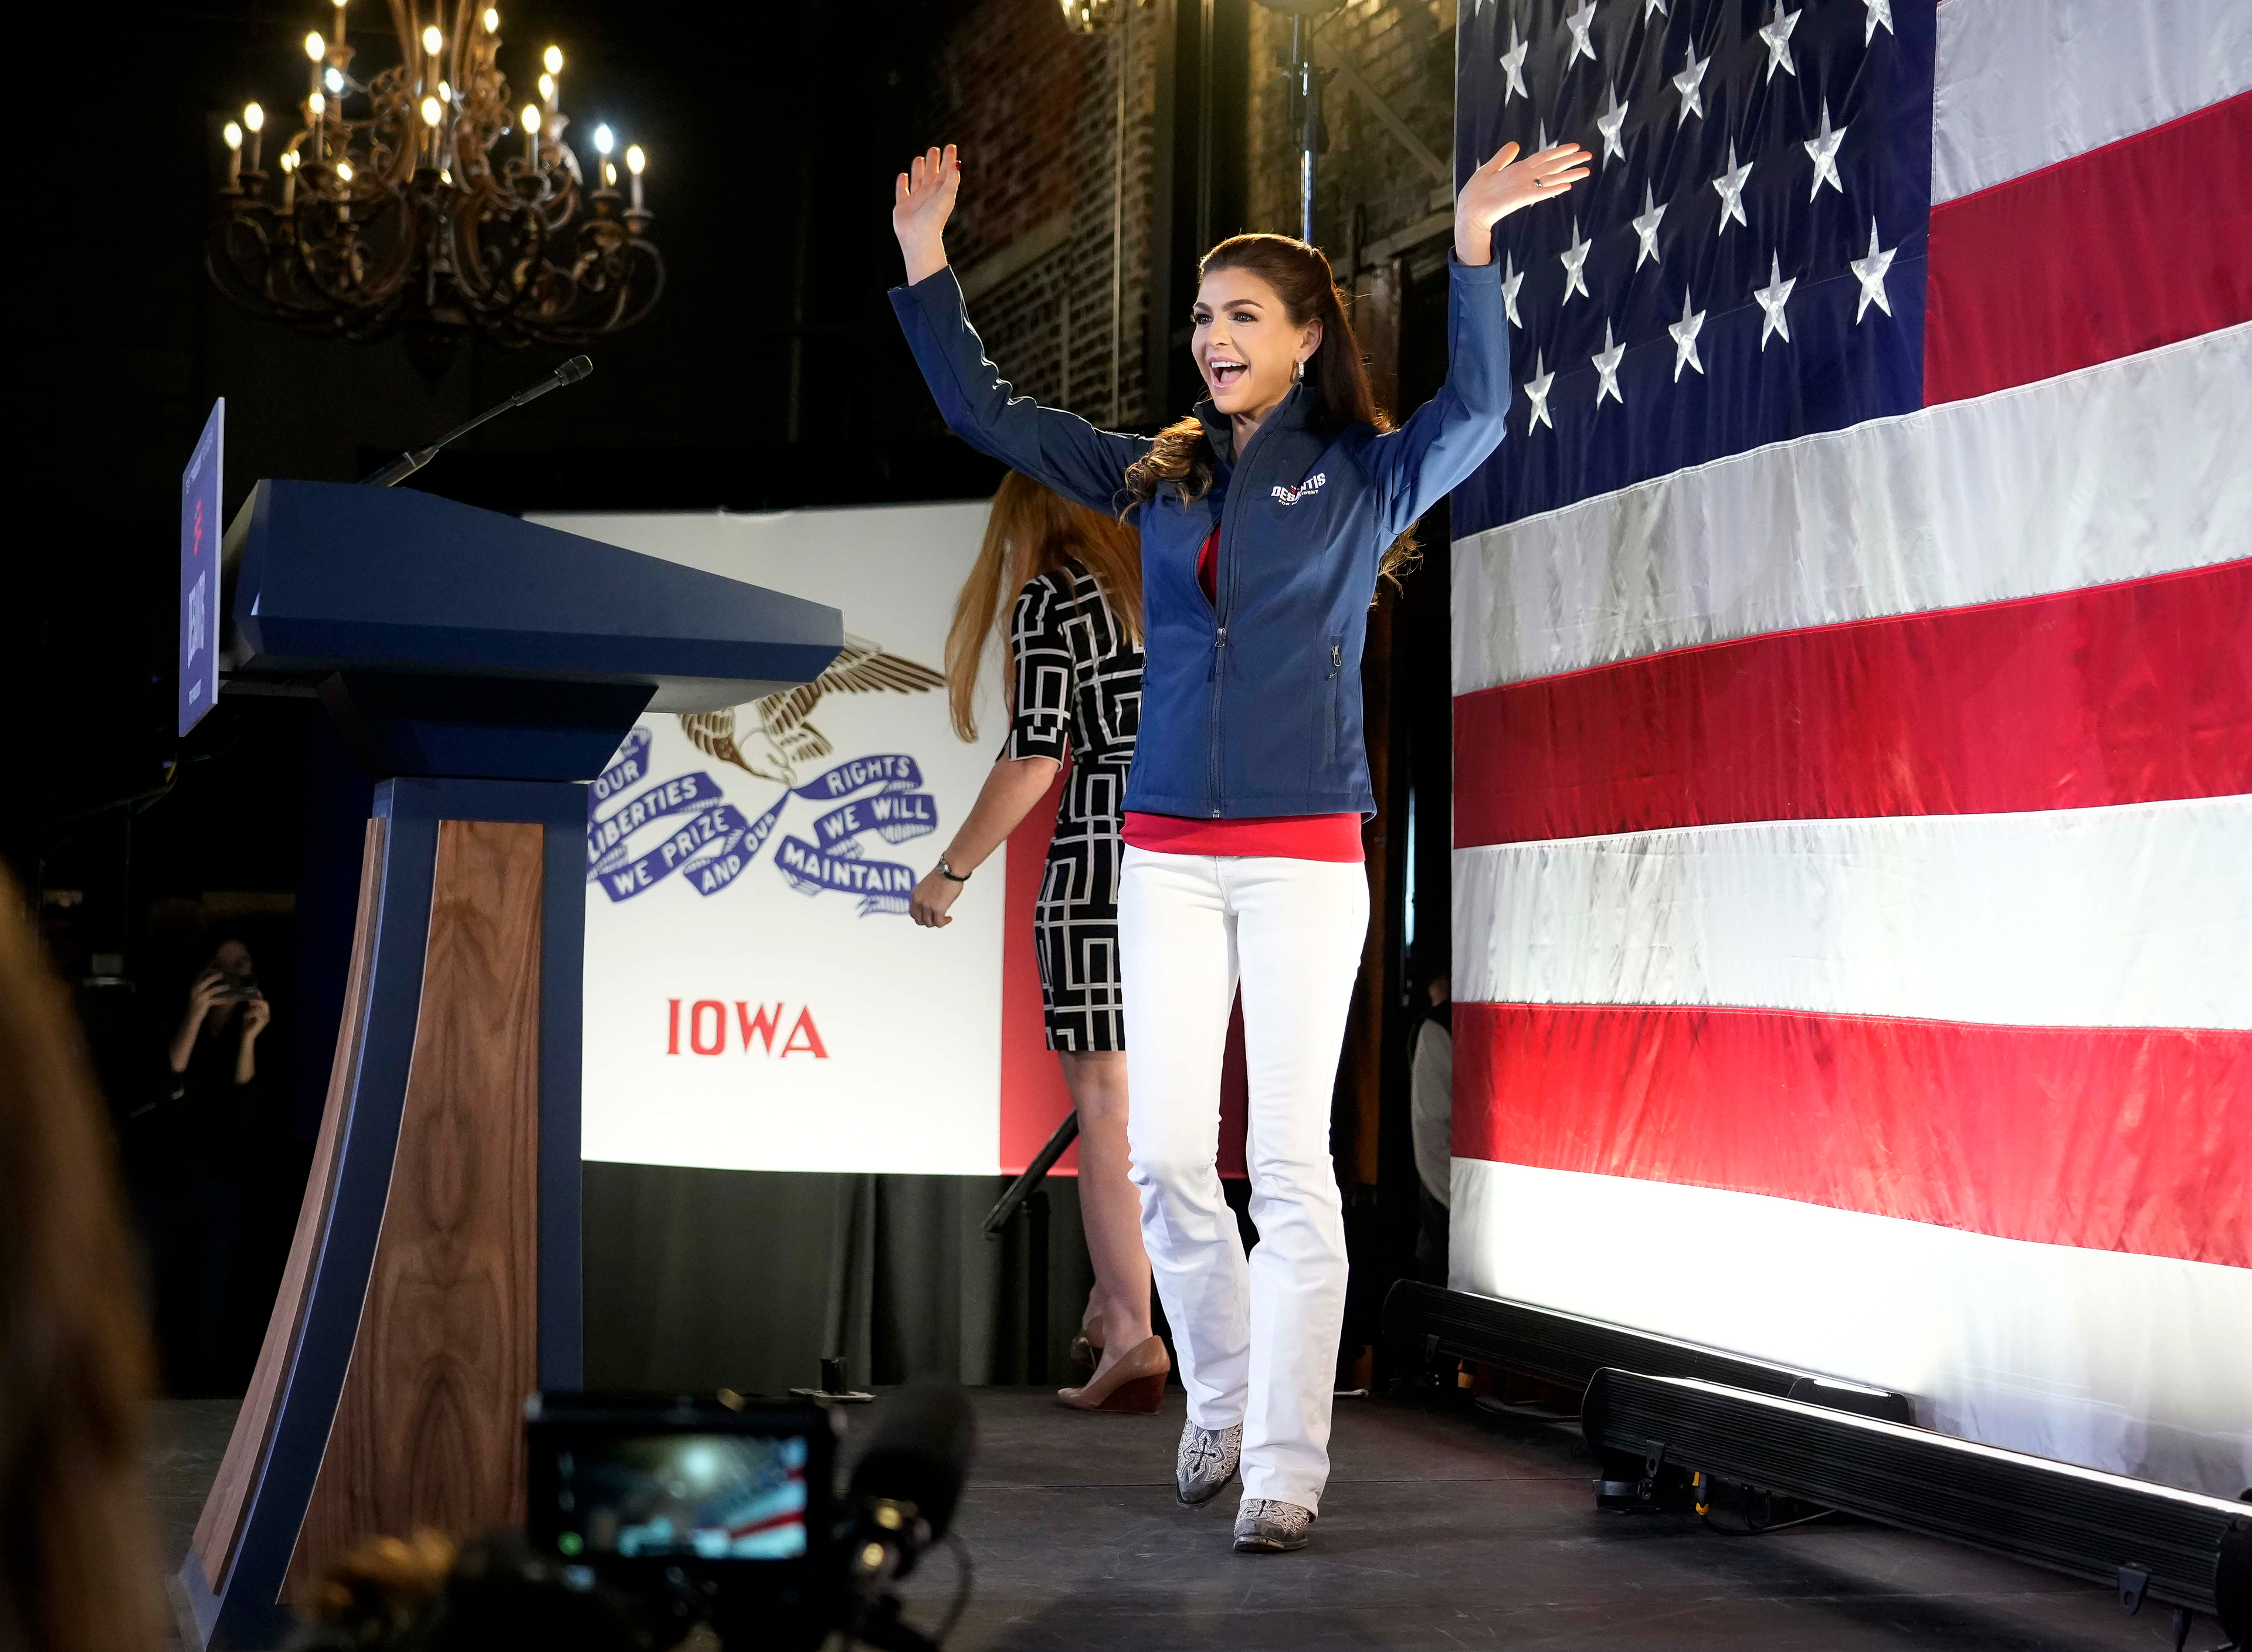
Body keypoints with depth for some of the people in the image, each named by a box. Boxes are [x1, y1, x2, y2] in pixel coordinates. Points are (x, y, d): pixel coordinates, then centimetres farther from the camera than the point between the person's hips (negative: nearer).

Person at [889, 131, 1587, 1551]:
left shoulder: (1363, 477, 1)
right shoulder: (1158, 477, 11)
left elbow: (1477, 416, -17)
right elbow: (986, 413, 15)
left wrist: (1474, 249, -29)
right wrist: (926, 260, 8)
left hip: (1303, 854, -4)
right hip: (1168, 851, 4)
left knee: (1291, 1164, -3)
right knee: (1164, 1159, 3)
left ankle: (1287, 1468, 1)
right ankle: (1224, 1402, 25)